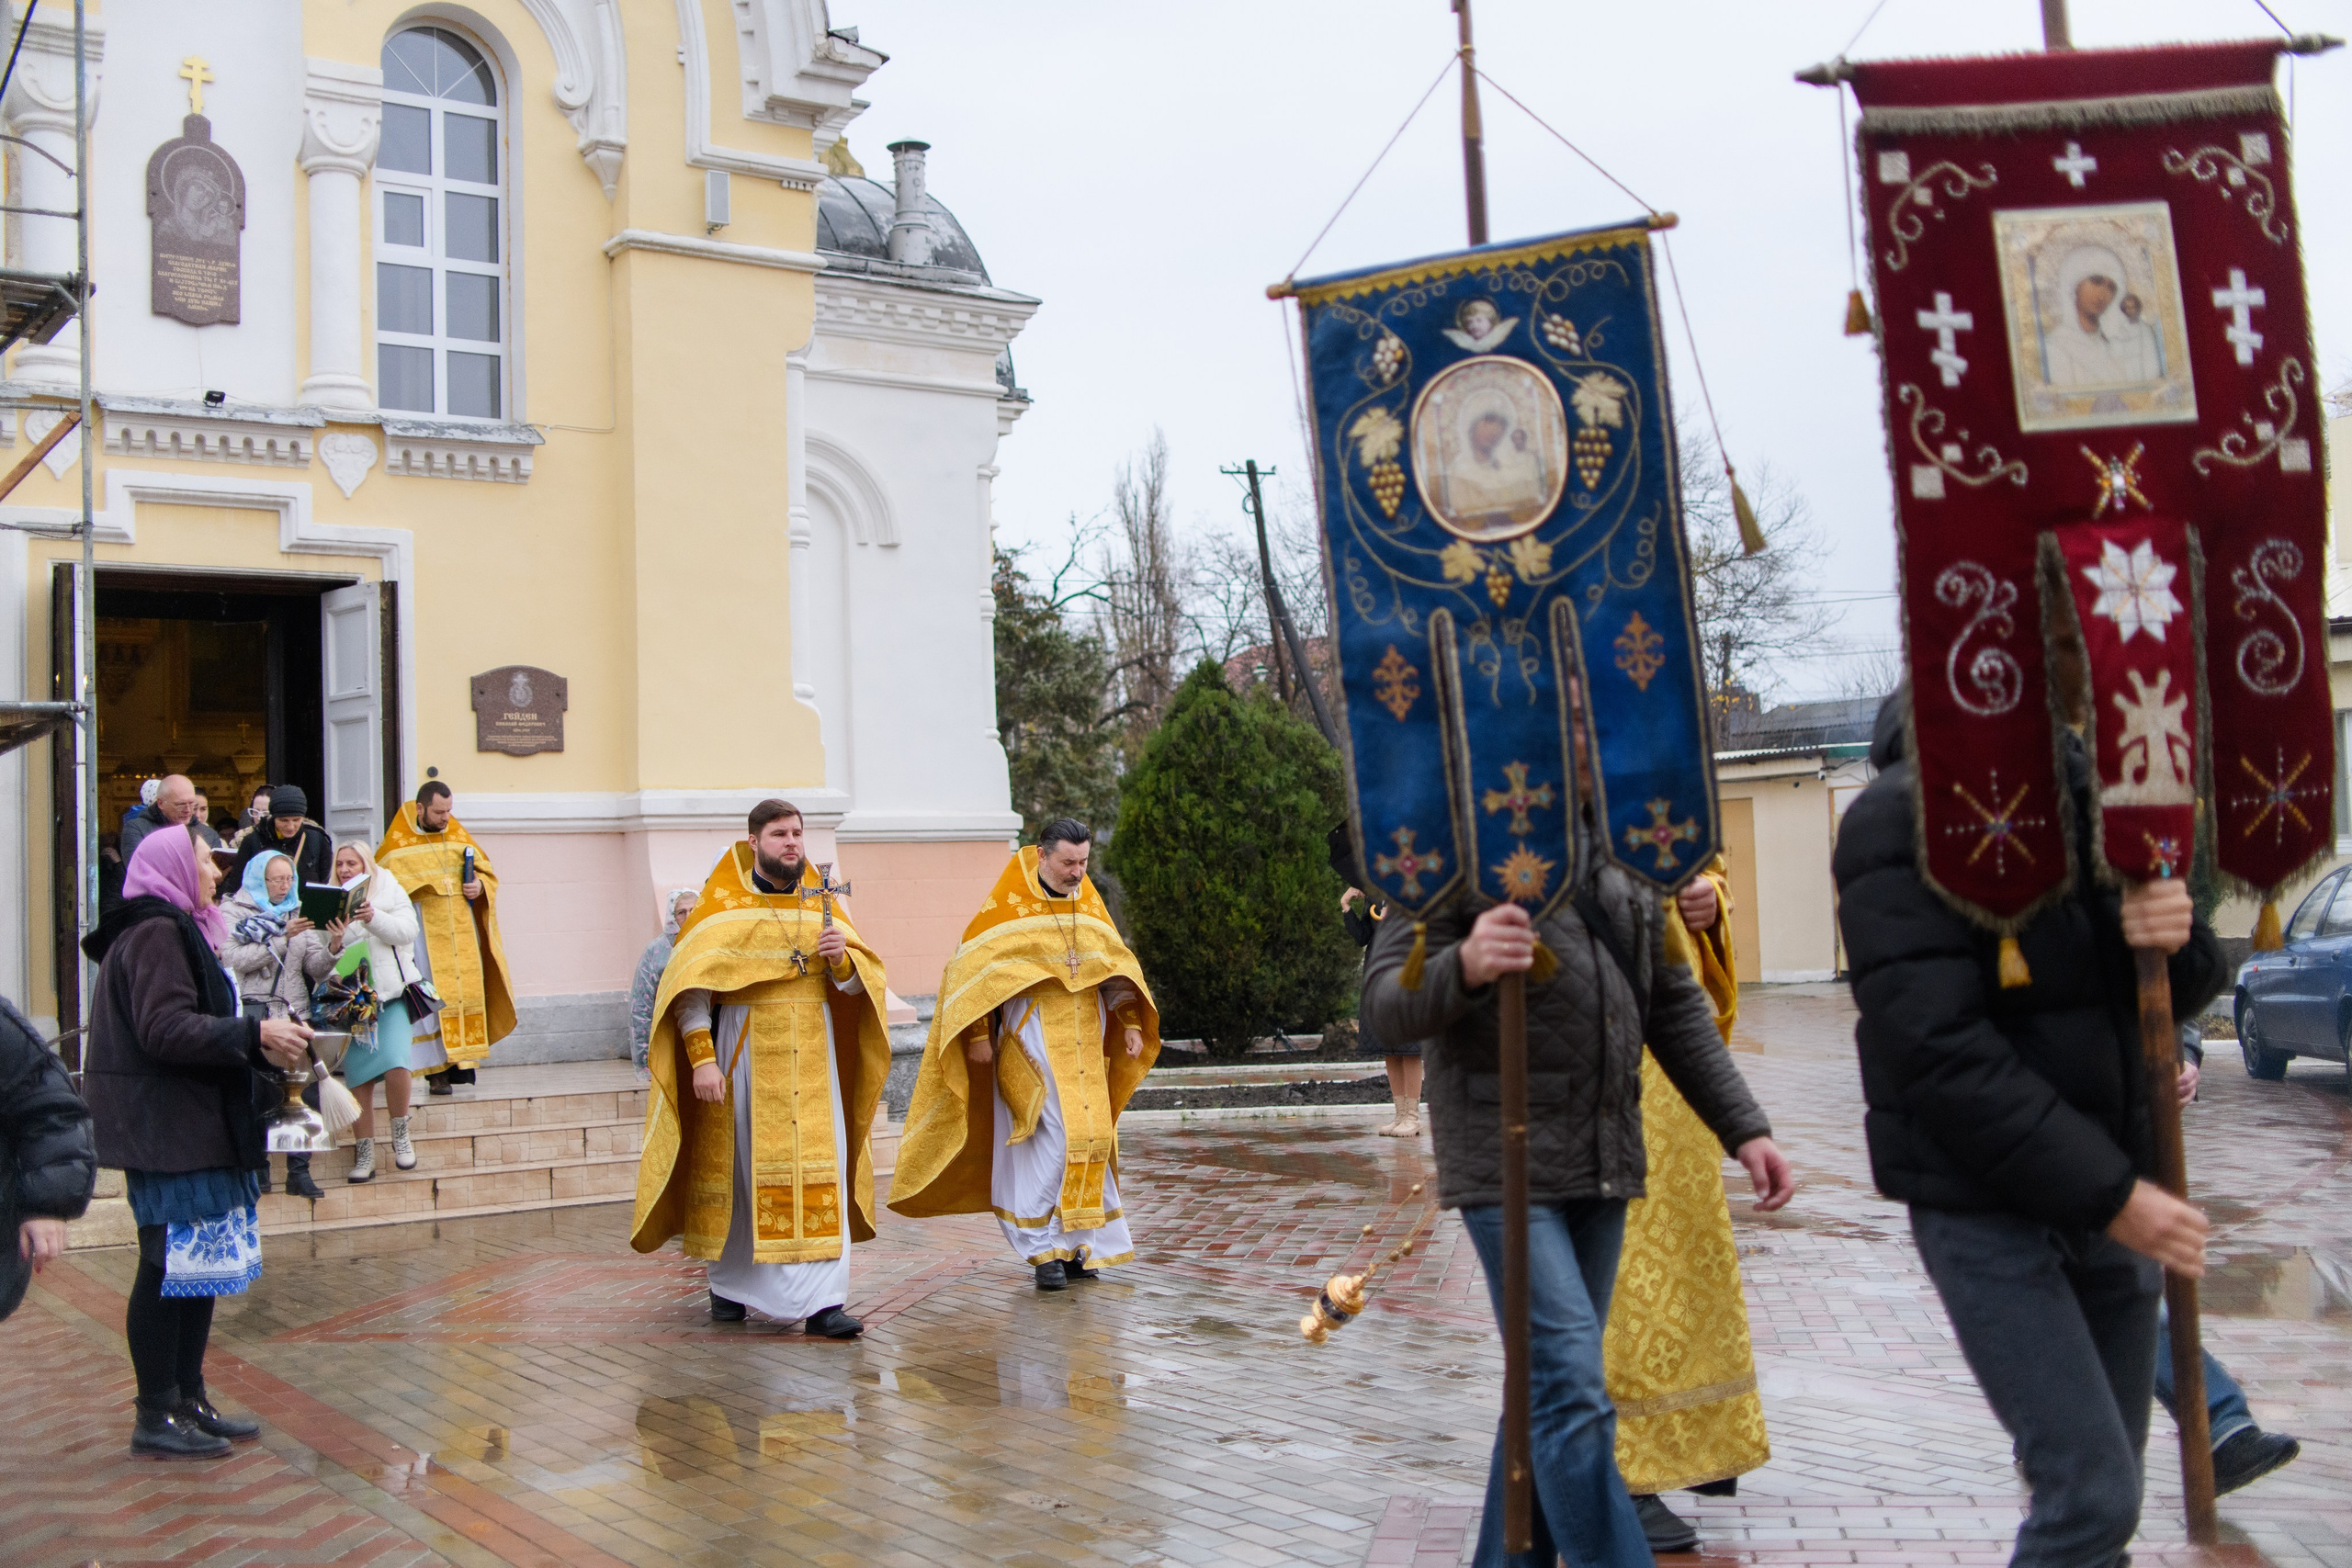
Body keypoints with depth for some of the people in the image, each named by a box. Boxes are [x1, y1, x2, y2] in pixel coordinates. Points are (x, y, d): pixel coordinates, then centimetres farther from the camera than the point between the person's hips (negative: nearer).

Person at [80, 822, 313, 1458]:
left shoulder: (178, 930, 20)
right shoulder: (157, 933, -13)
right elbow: (165, 1028, -23)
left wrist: (262, 1044, 10)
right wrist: (255, 1034, -22)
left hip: (195, 1126, 11)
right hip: (168, 1129, -11)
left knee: (199, 1266, 12)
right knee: (169, 1267, -6)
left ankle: (189, 1401, 19)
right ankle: (156, 1417, 0)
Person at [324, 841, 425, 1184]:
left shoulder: (390, 892, 6)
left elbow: (407, 930, -10)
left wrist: (373, 918, -25)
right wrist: (334, 944, -17)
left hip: (391, 993, -2)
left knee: (395, 1063, -19)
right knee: (358, 1077, 0)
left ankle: (400, 1134, 3)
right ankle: (364, 1156, 10)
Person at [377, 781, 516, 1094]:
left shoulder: (458, 834, 11)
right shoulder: (397, 844, -1)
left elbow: (486, 871, 17)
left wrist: (480, 886, -5)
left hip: (462, 928, 5)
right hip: (424, 931, -4)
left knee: (466, 991, 2)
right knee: (432, 997, -7)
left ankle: (462, 1061, 8)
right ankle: (438, 1071, -6)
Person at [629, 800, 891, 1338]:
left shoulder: (821, 905, 10)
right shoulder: (722, 905, 0)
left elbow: (857, 984, 9)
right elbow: (691, 984, -7)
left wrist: (840, 959, -14)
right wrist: (702, 1058, -16)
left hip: (812, 1054, 2)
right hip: (745, 1051, -2)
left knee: (818, 1170, -6)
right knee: (738, 1168, 6)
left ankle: (822, 1303, -8)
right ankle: (728, 1283, 26)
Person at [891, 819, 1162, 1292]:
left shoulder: (1089, 900, 10)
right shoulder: (1008, 902, -6)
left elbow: (1113, 965, 14)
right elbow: (975, 965, -6)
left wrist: (1131, 1023, 5)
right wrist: (979, 1034, -11)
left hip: (1085, 1041, 6)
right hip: (1032, 1037, -5)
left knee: (1090, 1136, 2)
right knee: (1054, 1137, -13)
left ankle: (1073, 1241, 13)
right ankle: (1044, 1251, -5)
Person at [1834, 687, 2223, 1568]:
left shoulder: (2090, 789, 8)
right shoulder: (1903, 819, -16)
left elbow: (2179, 992, 12)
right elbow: (1938, 1049, -22)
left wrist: (2178, 940, -13)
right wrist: (2108, 1193, -21)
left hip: (2112, 1184, 7)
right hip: (1985, 1201, -7)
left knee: (2100, 1494, 14)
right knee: (2093, 1495, -10)